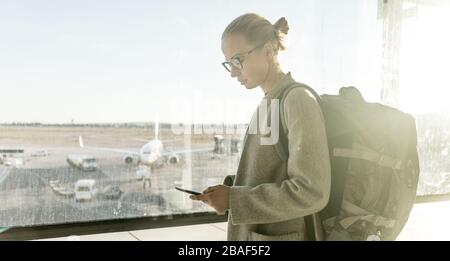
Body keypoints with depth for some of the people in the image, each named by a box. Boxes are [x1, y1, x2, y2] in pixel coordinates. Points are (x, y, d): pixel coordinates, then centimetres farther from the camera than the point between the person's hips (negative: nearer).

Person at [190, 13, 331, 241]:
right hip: (252, 234, 7)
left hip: (280, 236, -7)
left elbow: (311, 192, -22)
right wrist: (228, 193, 1)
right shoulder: (267, 104, 10)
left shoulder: (298, 99, -14)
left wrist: (234, 199, -19)